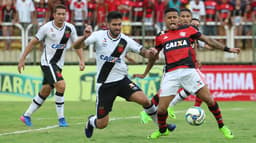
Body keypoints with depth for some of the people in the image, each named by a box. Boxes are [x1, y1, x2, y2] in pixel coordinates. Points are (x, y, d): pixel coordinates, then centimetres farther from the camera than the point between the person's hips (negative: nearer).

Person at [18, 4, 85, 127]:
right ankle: (61, 119, -14)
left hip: (58, 64, 6)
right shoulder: (46, 28, -11)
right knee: (61, 85, -23)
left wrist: (82, 60, -2)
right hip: (47, 62, -6)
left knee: (45, 92, 11)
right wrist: (22, 59, -3)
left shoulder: (70, 28, -1)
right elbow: (33, 43, -3)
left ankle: (27, 116, 26)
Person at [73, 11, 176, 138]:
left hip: (122, 80, 1)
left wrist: (149, 53, -30)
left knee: (144, 100, -23)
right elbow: (76, 46, -11)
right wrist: (84, 37, -33)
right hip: (104, 84, -1)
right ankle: (91, 121, 39)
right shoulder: (99, 36, -8)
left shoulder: (125, 41, -3)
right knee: (101, 124, 1)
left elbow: (142, 52, -5)